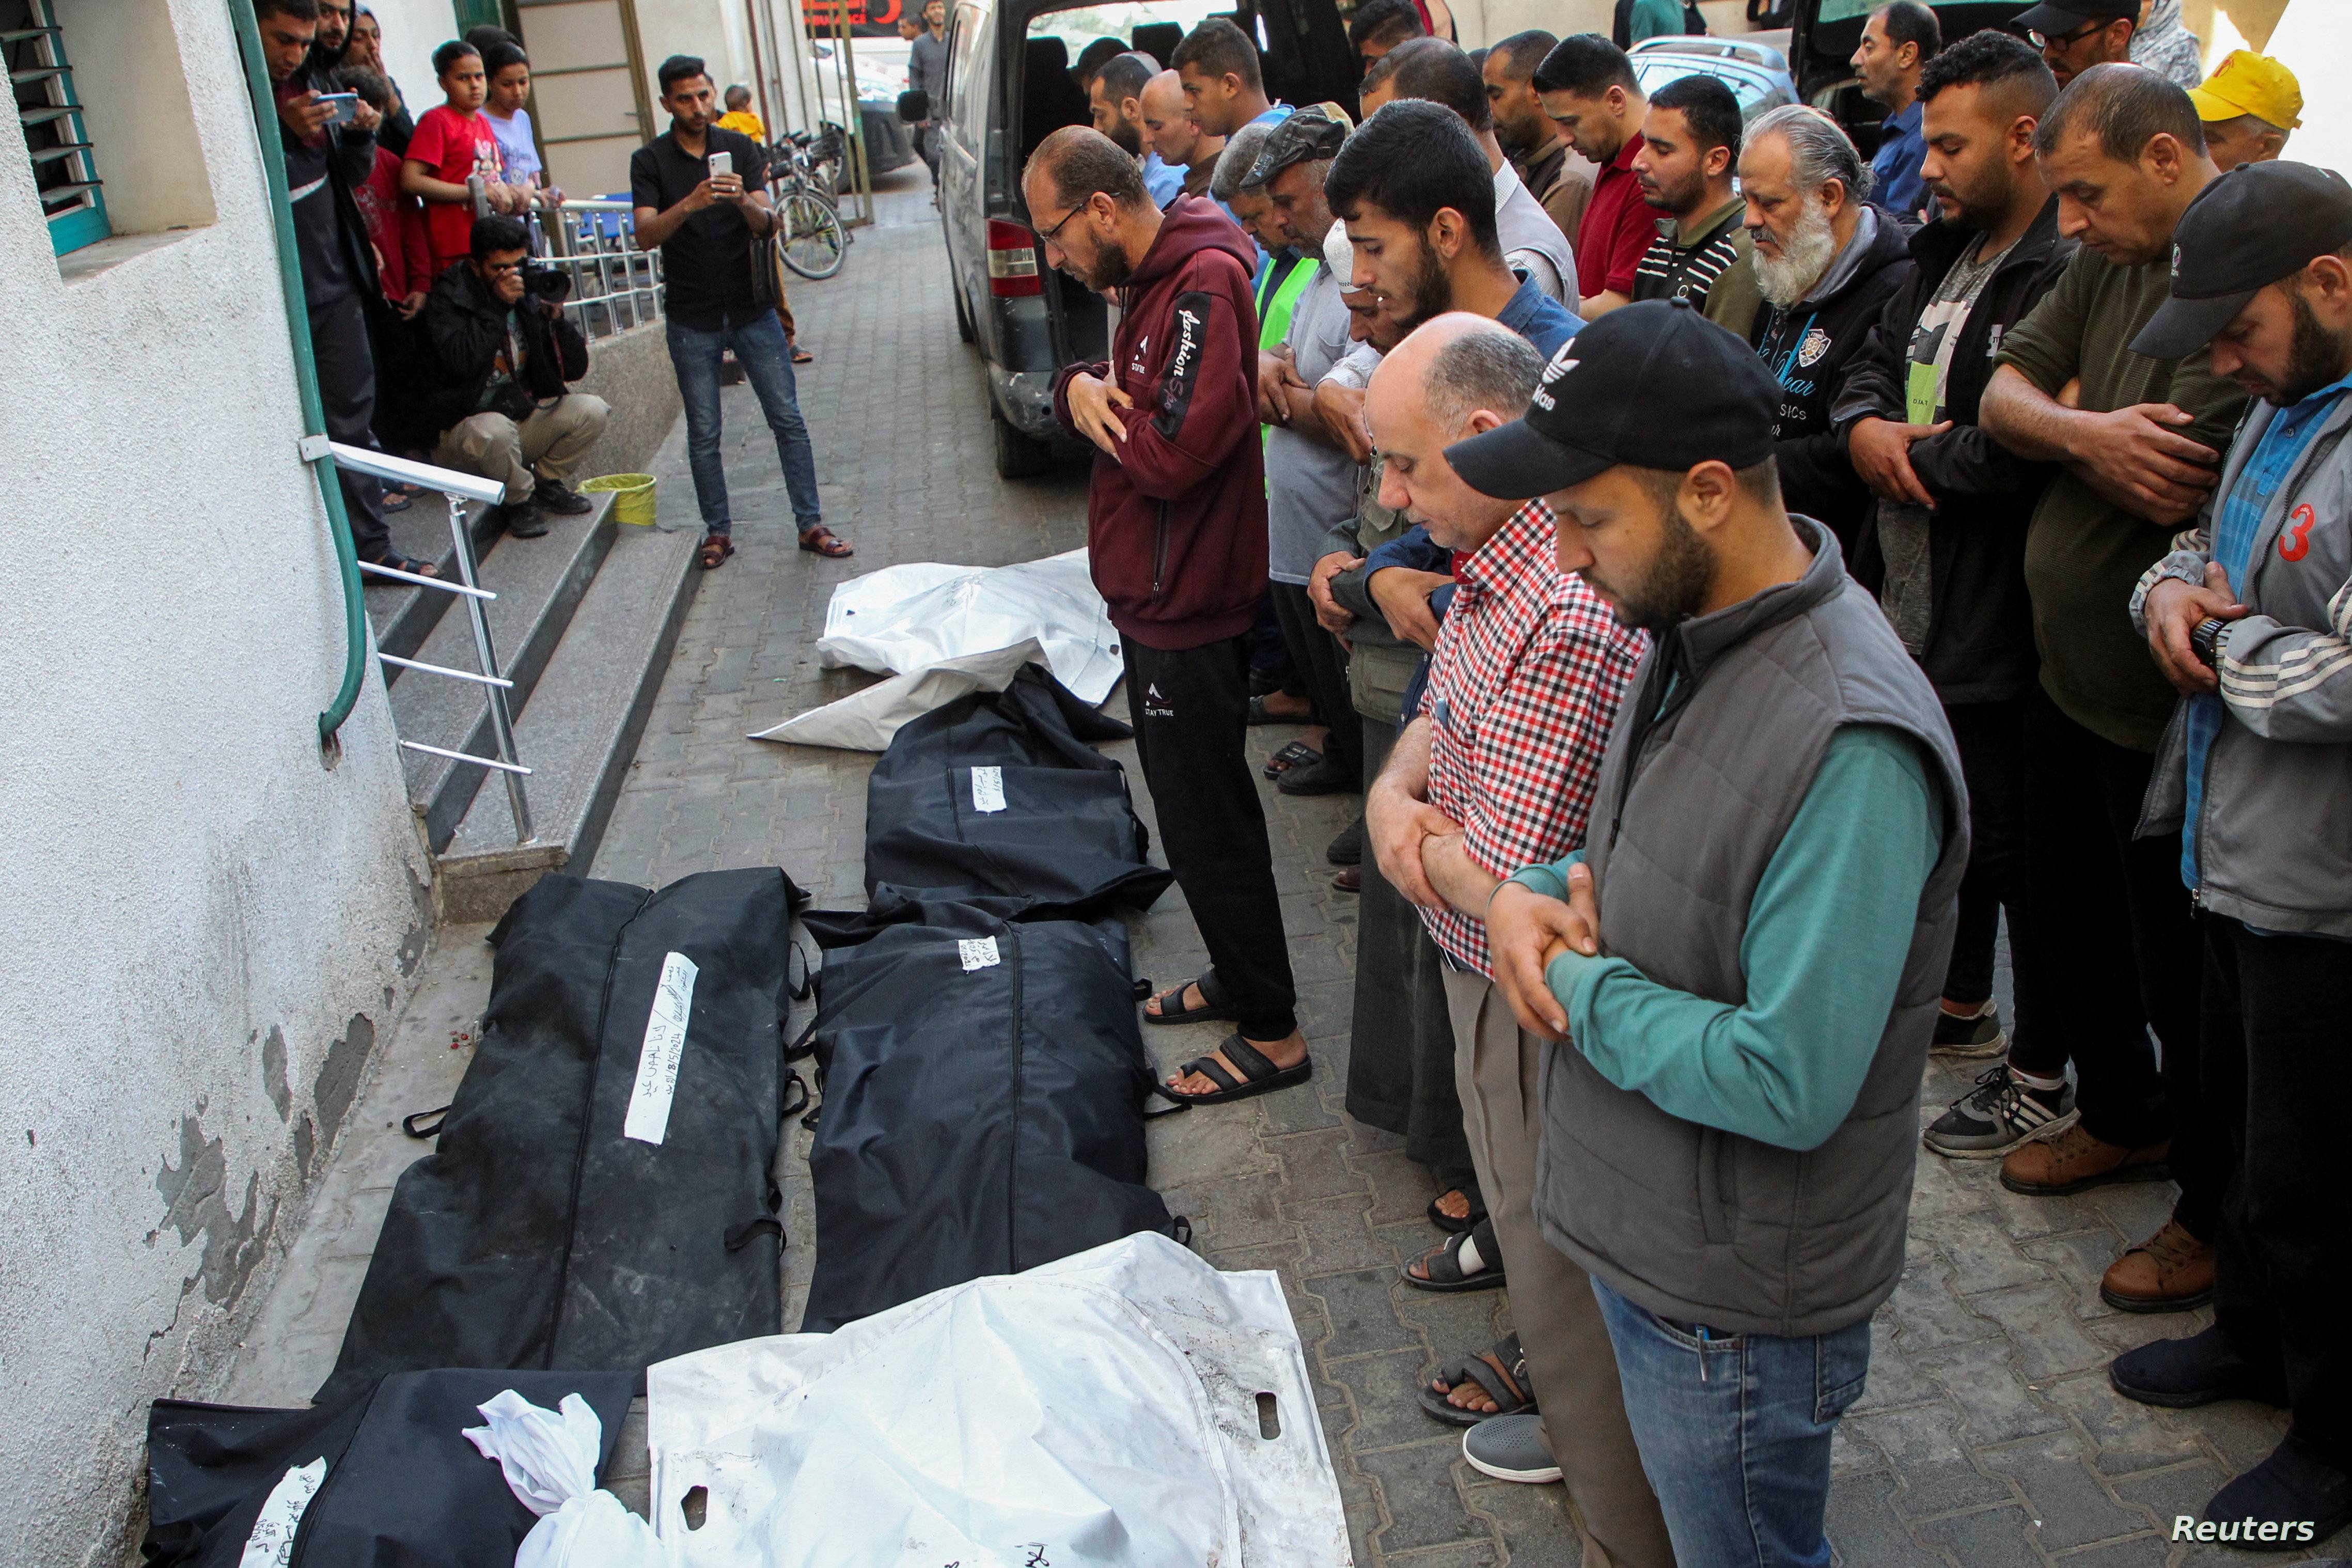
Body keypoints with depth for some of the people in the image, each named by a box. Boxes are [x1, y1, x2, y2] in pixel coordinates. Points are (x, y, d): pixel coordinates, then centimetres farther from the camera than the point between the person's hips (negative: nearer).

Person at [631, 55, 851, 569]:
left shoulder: (740, 149, 5)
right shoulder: (650, 161, 0)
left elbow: (768, 225, -5)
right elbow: (646, 236, -14)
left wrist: (745, 202, -27)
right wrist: (690, 204, -31)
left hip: (752, 309, 1)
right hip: (693, 319, -1)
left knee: (788, 419, 0)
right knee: (704, 434, 4)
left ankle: (811, 525, 7)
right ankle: (718, 531, 16)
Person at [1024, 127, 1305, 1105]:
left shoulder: (1204, 283, -22)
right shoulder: (1151, 282, 11)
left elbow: (1174, 452, -30)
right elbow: (1123, 405, 17)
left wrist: (1100, 415, -11)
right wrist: (1078, 389, -7)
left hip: (1188, 612, -10)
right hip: (1151, 602, 10)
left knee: (1207, 824, 0)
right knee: (1194, 808, 21)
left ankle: (1272, 1033, 14)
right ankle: (1237, 977, 38)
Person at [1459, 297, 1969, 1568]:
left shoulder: (1851, 747, -31)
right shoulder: (1686, 631, -1)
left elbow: (1789, 1085, -32)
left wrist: (1582, 984, -20)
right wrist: (1537, 893, -8)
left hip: (1734, 1305, -8)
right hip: (1640, 1232, 8)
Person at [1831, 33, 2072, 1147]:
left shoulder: (2070, 278, -21)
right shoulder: (1946, 257, 11)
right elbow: (1874, 363, 17)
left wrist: (1910, 454, -13)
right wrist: (1865, 427, -6)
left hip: (1999, 626, -9)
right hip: (1913, 600, 9)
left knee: (2011, 843, 4)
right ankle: (1962, 1002, 44)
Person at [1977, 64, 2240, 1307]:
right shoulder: (2112, 263, 6)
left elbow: (2177, 485, -27)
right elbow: (2004, 392, 0)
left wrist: (2074, 427, -9)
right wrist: (2091, 433, -20)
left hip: (2164, 699, -8)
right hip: (2071, 670, 8)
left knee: (2177, 966, 6)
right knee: (2076, 918, 22)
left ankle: (2218, 1211, 26)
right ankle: (2118, 1115, 46)